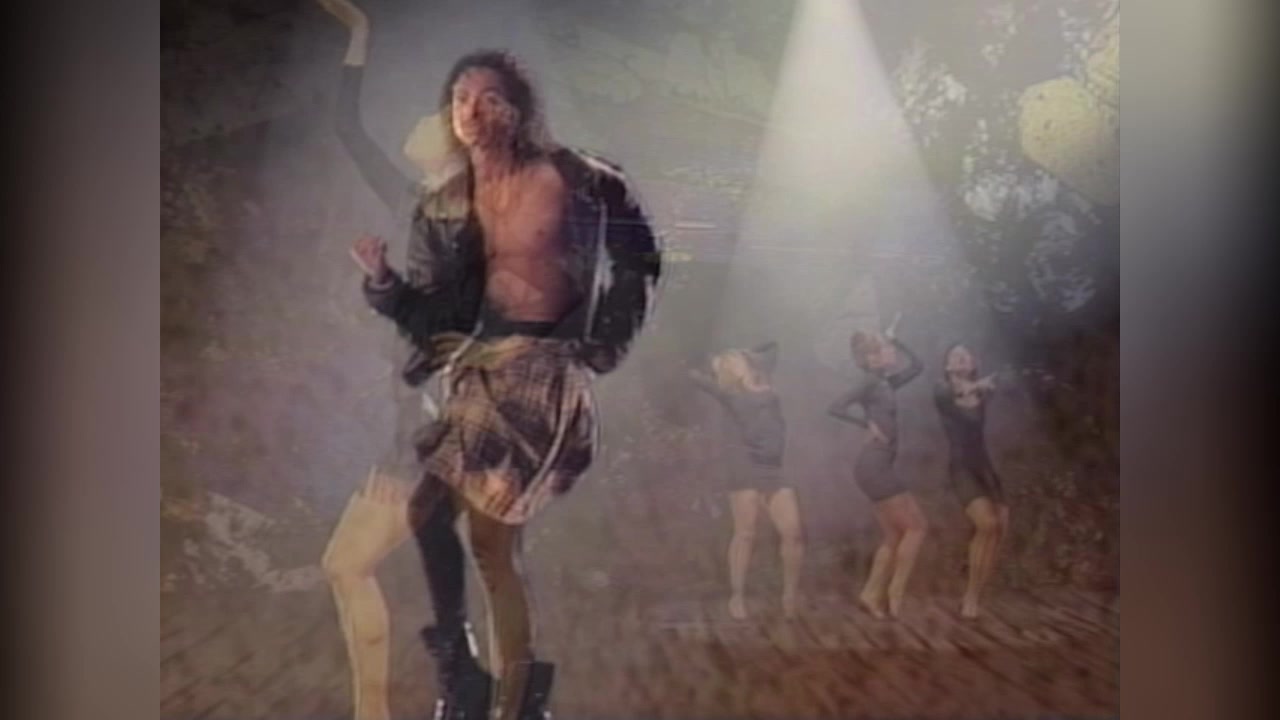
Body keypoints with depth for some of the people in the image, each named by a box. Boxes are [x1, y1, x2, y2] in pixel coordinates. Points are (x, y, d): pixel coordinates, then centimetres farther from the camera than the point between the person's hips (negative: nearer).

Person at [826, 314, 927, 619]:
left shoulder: (887, 383, 16)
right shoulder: (870, 383, -10)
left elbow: (916, 365, 27)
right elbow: (835, 407, -20)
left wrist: (896, 339, 19)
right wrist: (867, 424, -16)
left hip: (879, 466, 9)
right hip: (873, 465, -9)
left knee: (893, 537, 10)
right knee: (916, 526, -5)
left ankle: (872, 594, 9)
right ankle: (896, 589, -1)